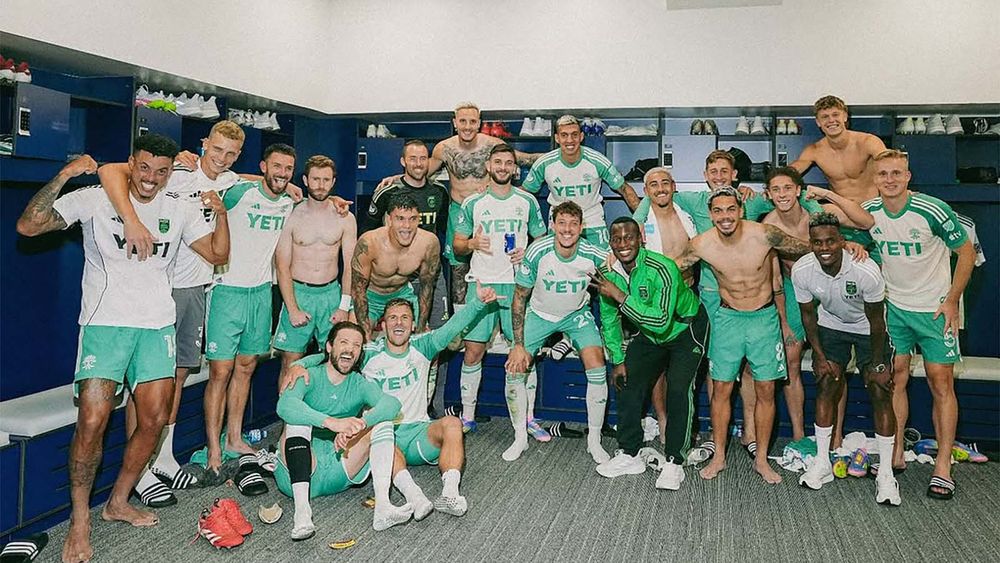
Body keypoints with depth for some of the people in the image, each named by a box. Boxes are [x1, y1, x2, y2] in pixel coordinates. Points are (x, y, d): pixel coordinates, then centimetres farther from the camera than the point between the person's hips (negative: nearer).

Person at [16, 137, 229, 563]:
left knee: (154, 420, 2)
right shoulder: (95, 199, -3)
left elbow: (218, 254, 6)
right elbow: (28, 227, -11)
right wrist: (63, 177, -20)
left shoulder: (180, 209, 8)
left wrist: (221, 215, -10)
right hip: (105, 323, -4)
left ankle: (118, 502, 23)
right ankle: (79, 520, 4)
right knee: (92, 421, -13)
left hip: (157, 325, 4)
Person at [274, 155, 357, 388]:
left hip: (332, 293, 1)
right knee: (290, 363, 0)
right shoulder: (292, 216, -1)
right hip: (298, 292, -1)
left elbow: (350, 266, 5)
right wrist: (292, 309, -10)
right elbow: (282, 266, -2)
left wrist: (344, 306, -4)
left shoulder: (345, 218, 4)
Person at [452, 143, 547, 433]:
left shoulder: (527, 201, 9)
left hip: (517, 284, 0)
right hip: (482, 283, 0)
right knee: (473, 352, -2)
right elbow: (457, 245, 10)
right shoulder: (473, 203, 7)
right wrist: (472, 243, -12)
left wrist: (527, 254, -7)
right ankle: (467, 416, 10)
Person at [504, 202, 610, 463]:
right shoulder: (537, 252, -25)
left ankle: (594, 441, 1)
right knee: (515, 370, -11)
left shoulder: (593, 255, -23)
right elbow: (519, 298, -16)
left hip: (577, 314, 0)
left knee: (597, 369, -17)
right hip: (540, 313, 0)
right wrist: (519, 345, -17)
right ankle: (520, 438, 9)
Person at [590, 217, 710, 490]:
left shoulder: (662, 269, -34)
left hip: (686, 328, -6)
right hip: (650, 334, 6)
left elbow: (662, 321, -41)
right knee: (628, 383, 1)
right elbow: (609, 319, 2)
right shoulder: (608, 274, -14)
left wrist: (621, 296, -43)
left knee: (678, 388, -20)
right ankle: (629, 455, 13)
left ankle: (674, 462, -9)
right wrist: (618, 360, 1)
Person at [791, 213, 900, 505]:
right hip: (831, 325, 3)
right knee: (826, 385, -3)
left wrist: (877, 363, -13)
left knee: (880, 392, -8)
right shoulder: (801, 270, -25)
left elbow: (876, 321, -20)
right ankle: (822, 464, 8)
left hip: (868, 329, -2)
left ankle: (885, 474, 0)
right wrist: (819, 356, -7)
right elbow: (808, 315, -8)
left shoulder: (867, 271, -34)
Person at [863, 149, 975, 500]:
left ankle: (943, 466, 6)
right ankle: (896, 455, 17)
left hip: (934, 309, -4)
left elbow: (966, 252, -8)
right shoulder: (868, 212, -6)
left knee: (941, 383, -1)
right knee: (895, 379, 7)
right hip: (894, 307, 4)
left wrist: (952, 300, -10)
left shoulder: (933, 210, -18)